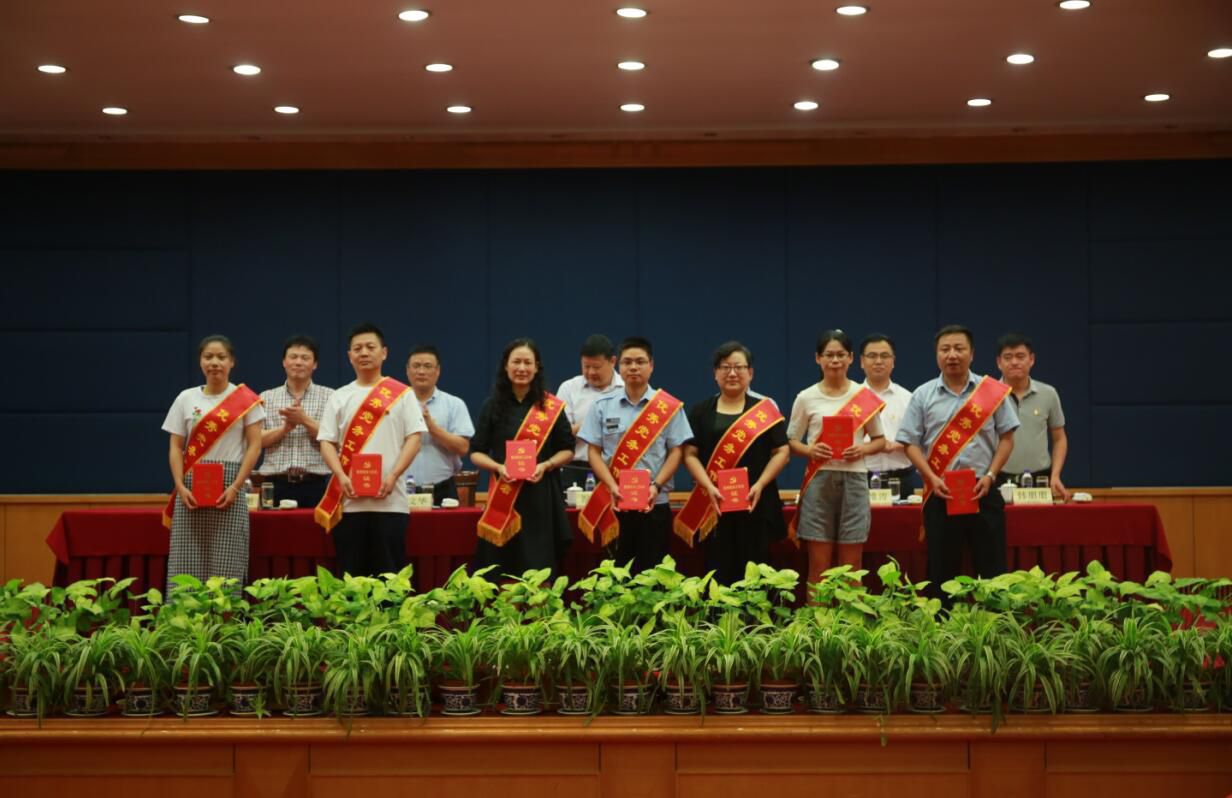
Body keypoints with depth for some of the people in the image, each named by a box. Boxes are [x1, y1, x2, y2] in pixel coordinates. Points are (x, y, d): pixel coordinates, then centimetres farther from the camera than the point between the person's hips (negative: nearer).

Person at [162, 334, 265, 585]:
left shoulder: (245, 399, 3)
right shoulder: (186, 399, 9)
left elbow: (254, 445, -2)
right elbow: (176, 447, 8)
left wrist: (236, 486, -12)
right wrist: (180, 486, -7)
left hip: (229, 486, -2)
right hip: (192, 485, 2)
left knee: (226, 565, -5)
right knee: (186, 564, -2)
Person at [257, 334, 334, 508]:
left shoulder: (329, 396, 8)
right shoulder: (266, 398, 12)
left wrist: (305, 420, -12)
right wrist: (286, 427, -11)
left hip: (316, 485, -1)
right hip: (276, 485, 1)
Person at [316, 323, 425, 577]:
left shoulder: (401, 394, 7)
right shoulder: (339, 397, 12)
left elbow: (414, 438, 1)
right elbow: (327, 442, 7)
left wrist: (393, 476, -13)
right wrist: (342, 477, -11)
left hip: (390, 500, -2)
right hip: (349, 500, 2)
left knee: (390, 572, -1)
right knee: (350, 572, 2)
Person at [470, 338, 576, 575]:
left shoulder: (551, 407, 4)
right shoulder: (493, 406, 5)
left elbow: (567, 450, 8)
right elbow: (476, 452, 6)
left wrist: (546, 465, -11)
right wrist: (499, 467, -13)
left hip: (541, 496, 0)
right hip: (503, 499, 1)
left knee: (539, 569, -3)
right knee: (502, 571, -2)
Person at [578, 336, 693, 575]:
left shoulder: (668, 407, 2)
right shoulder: (603, 407, 7)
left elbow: (676, 451, 2)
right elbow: (594, 451, 5)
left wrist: (656, 486, -12)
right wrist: (612, 486, -10)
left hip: (654, 503, -1)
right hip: (614, 504, 1)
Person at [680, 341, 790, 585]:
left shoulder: (765, 410, 7)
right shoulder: (701, 411, 10)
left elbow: (782, 451, 3)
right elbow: (690, 454, 4)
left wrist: (760, 485, -11)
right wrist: (709, 487, -12)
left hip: (756, 504, -1)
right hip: (714, 505, 1)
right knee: (717, 572, -1)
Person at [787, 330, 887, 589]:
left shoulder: (865, 397, 4)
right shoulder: (806, 398, 3)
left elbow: (880, 439, 11)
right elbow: (792, 441, 8)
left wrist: (864, 449, -10)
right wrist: (809, 450, -13)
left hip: (853, 479, 0)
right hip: (819, 480, 0)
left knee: (851, 567, 3)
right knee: (819, 565, 0)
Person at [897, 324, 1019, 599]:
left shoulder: (993, 391, 5)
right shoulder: (923, 395, 5)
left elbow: (1006, 437, 5)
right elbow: (911, 442, 3)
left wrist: (990, 476, -8)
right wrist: (932, 478, -10)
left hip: (983, 491, 0)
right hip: (940, 493, 0)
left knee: (991, 568, 1)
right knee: (941, 569, 5)